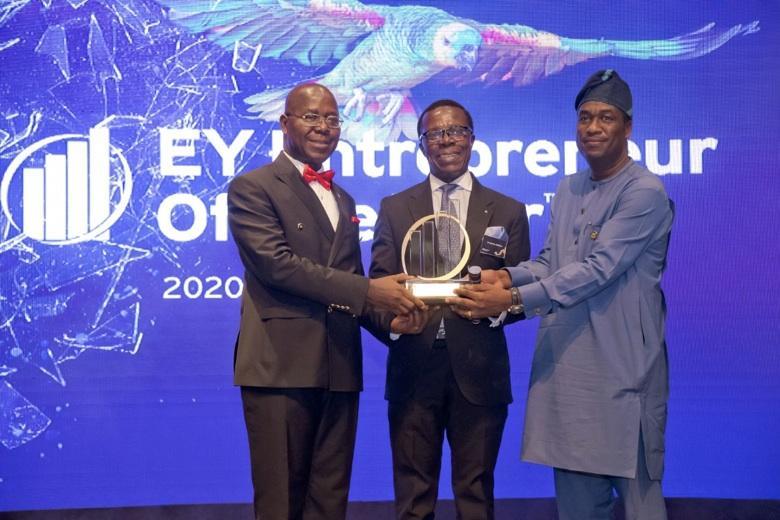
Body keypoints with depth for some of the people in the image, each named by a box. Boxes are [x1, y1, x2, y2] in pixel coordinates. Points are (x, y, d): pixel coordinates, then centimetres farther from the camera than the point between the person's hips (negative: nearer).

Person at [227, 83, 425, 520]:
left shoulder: (344, 201, 21)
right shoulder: (252, 188, -1)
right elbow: (275, 263, -15)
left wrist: (389, 315, 1)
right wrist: (366, 290, -18)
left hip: (339, 368, 7)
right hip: (281, 364, -6)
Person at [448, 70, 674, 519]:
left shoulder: (645, 192, -11)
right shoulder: (568, 191, 15)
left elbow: (597, 269, -19)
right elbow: (549, 262, 12)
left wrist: (514, 299, -22)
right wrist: (508, 276, -10)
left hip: (622, 369, -7)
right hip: (567, 367, 7)